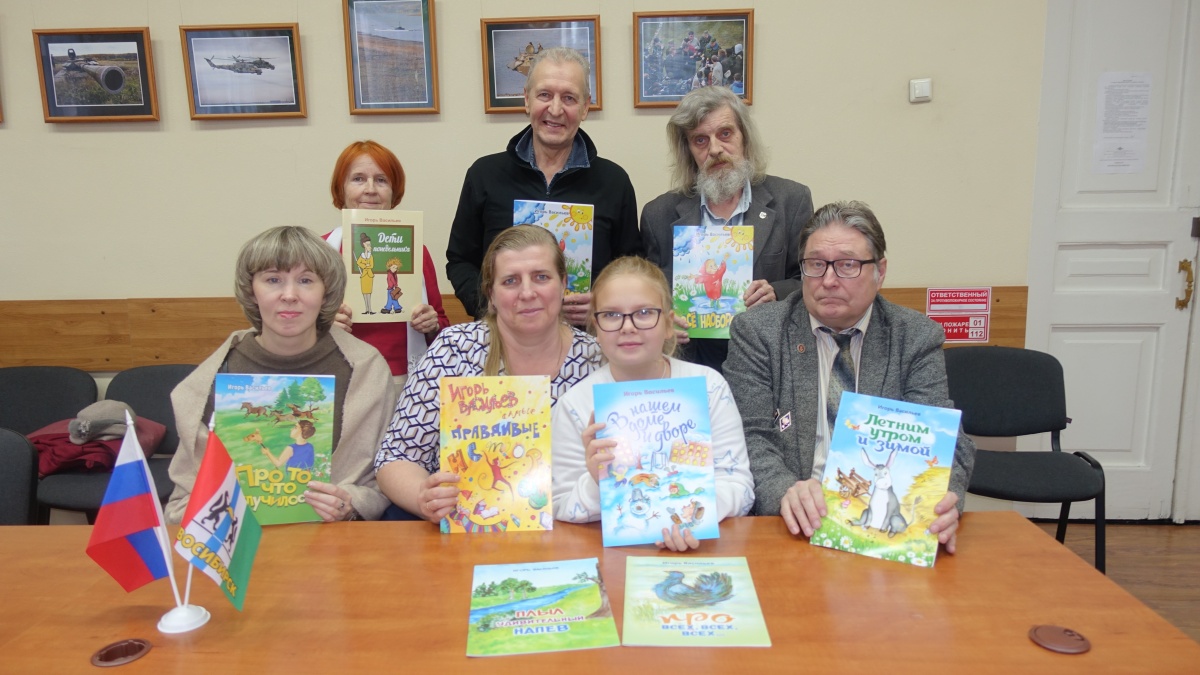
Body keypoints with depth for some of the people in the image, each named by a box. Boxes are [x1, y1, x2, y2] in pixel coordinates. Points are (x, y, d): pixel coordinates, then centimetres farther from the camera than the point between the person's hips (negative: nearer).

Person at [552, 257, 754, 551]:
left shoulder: (709, 386, -3)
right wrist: (594, 483, -23)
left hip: (704, 544, 1)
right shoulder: (575, 405, -5)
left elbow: (737, 484, -4)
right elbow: (560, 513, -2)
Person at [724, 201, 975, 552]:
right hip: (797, 522, -1)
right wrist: (785, 491, -26)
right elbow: (750, 438, -4)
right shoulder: (756, 331, 3)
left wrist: (942, 498, -24)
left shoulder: (917, 338, 7)